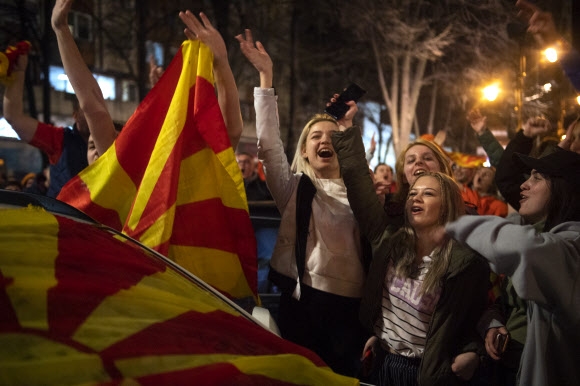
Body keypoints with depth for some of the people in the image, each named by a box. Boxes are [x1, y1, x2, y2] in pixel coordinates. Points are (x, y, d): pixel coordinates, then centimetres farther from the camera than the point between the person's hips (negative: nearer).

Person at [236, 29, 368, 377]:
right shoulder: (294, 187, 1)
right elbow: (269, 142, -11)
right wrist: (266, 75, -14)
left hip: (351, 304, 2)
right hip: (304, 300, -2)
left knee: (348, 374, 9)